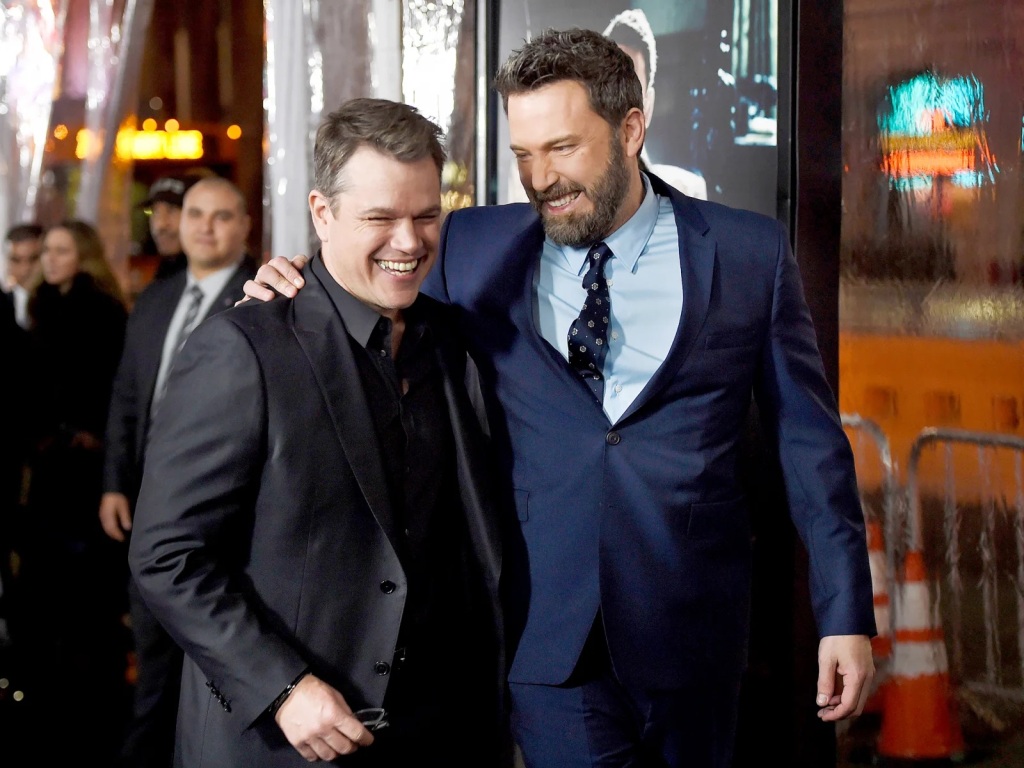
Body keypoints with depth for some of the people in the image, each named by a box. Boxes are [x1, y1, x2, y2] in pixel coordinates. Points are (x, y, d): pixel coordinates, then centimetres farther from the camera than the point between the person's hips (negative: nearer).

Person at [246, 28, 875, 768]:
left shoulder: (749, 254, 0)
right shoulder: (475, 248, 3)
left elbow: (810, 443, 3)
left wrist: (846, 615, 0)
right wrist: (301, 297, -4)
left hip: (692, 630, 0)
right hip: (548, 627, 0)